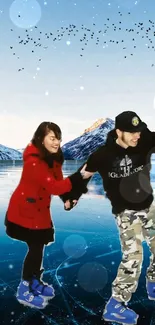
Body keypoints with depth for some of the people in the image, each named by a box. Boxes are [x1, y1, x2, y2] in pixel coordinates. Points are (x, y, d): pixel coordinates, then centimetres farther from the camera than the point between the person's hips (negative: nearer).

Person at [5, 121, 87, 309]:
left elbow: (58, 181, 0)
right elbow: (54, 187, -33)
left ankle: (34, 282, 36)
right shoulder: (34, 161, -29)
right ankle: (24, 291, 17)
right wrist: (79, 177, -39)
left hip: (40, 210, 8)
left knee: (39, 246, 16)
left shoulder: (53, 158, 1)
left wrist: (67, 198, -18)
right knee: (35, 247, -1)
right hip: (23, 211, -8)